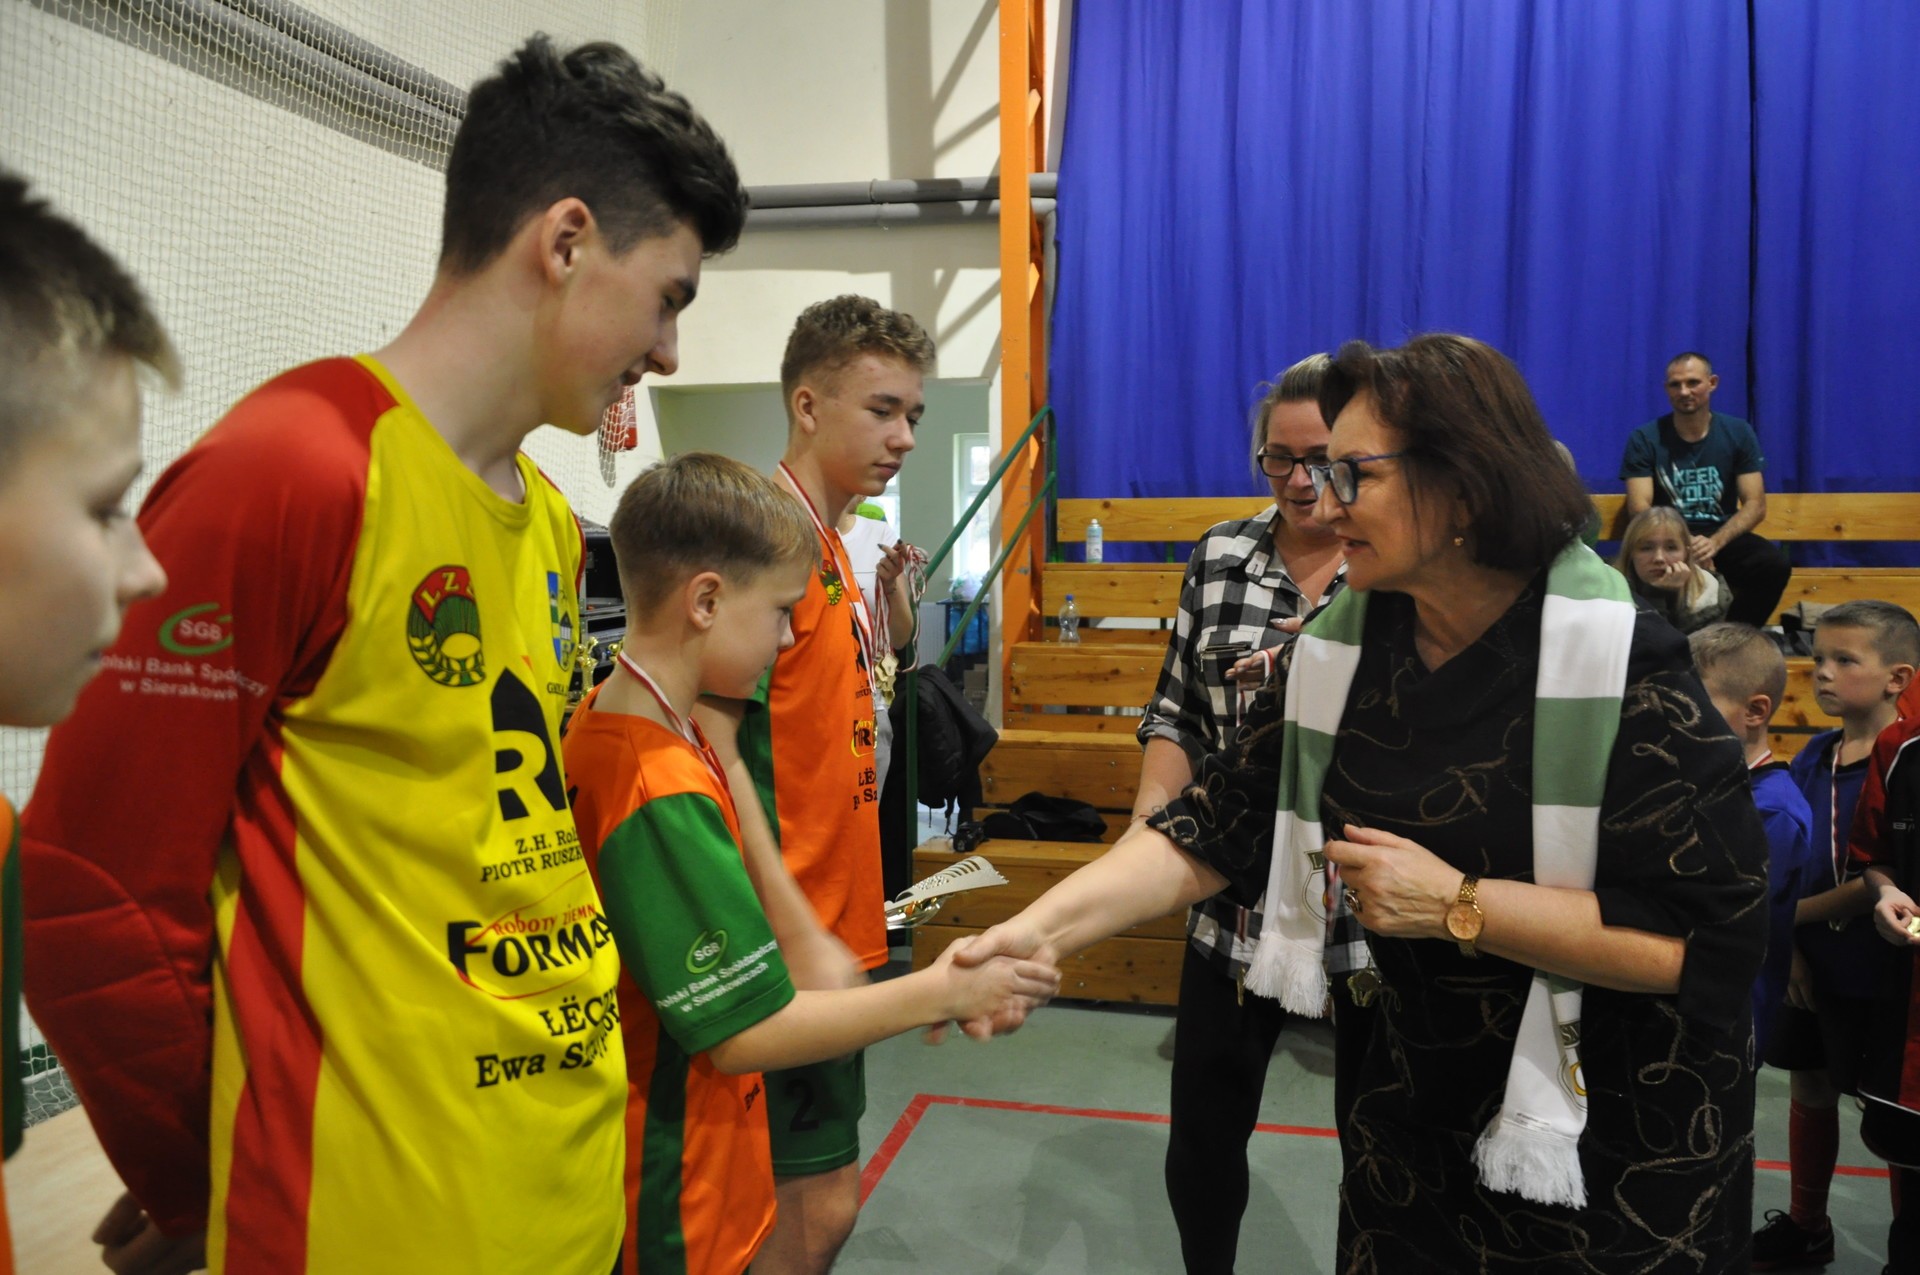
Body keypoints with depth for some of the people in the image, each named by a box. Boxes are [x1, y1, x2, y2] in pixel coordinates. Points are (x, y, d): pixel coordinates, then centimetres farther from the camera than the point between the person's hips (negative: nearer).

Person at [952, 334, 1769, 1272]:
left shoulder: (1625, 667, -22)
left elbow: (1711, 938, -25)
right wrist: (1042, 929, -21)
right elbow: (1219, 824, -9)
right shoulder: (1339, 650, -6)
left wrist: (1458, 904, -27)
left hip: (1616, 1145, -4)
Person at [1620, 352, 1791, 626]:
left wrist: (1715, 543, -21)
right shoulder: (1644, 439, -1)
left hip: (1723, 536, 2)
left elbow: (1755, 505, -1)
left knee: (1774, 565, -28)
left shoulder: (1738, 434, 4)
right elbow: (1639, 510, -9)